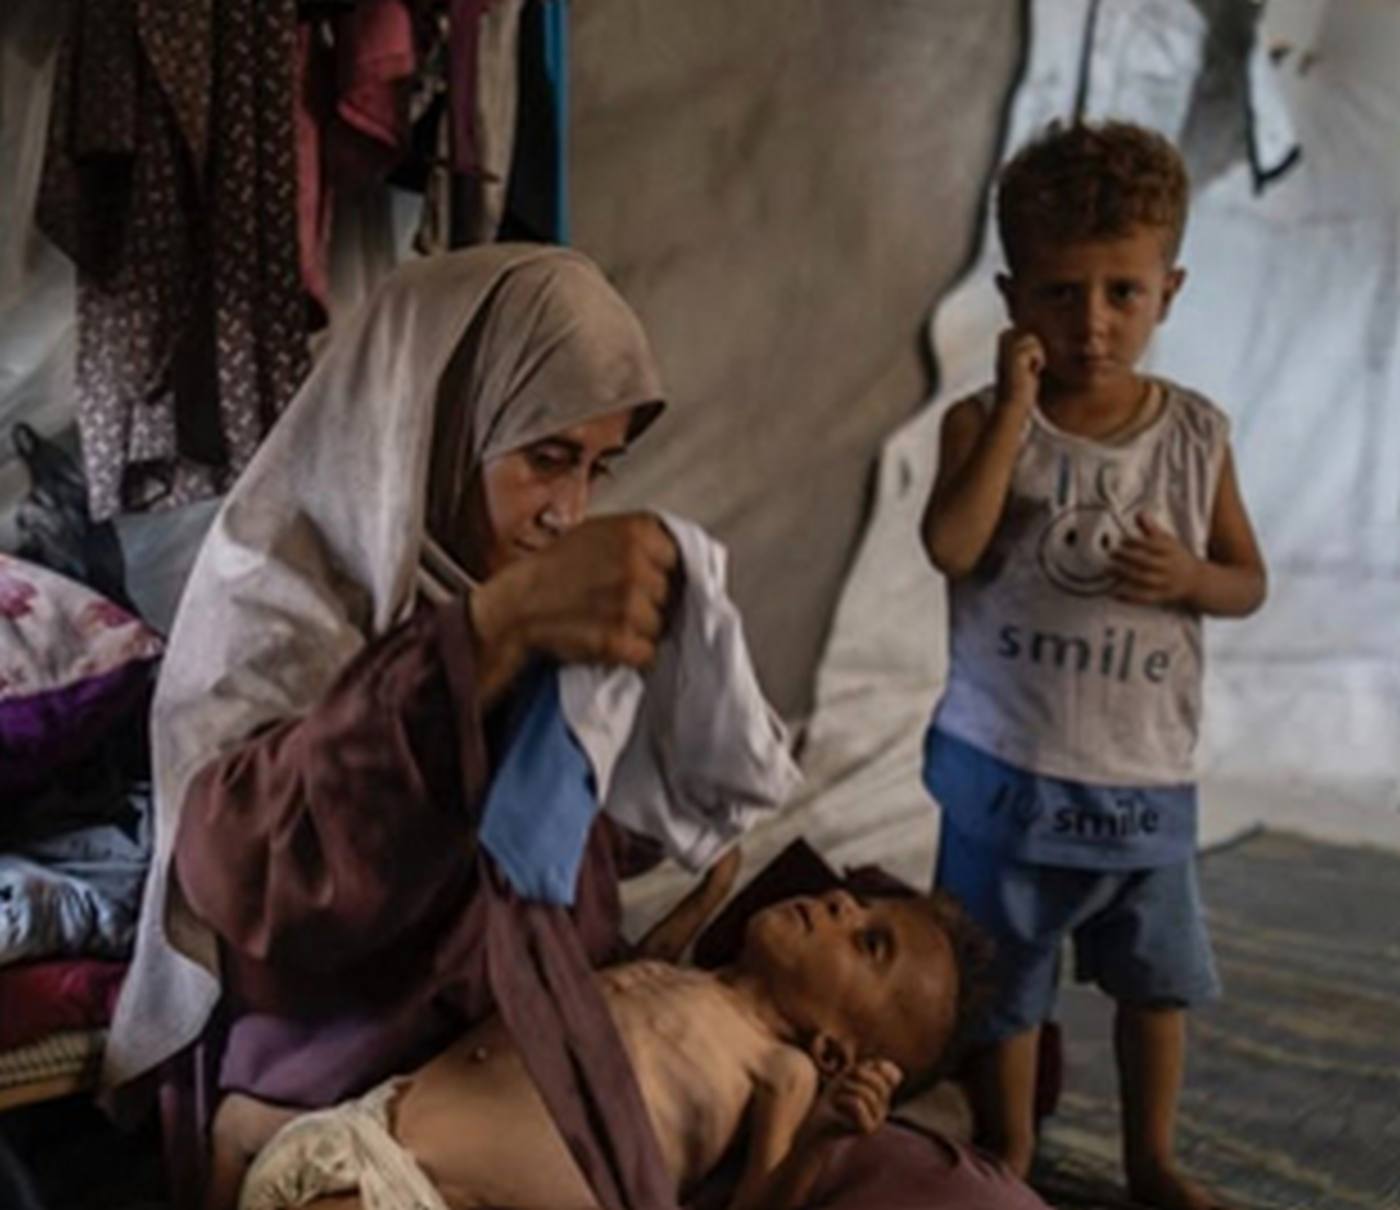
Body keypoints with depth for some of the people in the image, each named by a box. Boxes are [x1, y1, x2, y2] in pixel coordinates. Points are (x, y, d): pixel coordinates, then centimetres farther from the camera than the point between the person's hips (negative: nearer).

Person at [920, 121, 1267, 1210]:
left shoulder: (1197, 433, 0)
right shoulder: (984, 422, -8)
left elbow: (1249, 582, 7)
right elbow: (952, 547, -25)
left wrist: (1187, 577, -16)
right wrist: (1015, 405, -24)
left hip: (1146, 774, 3)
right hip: (1010, 766, -3)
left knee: (1159, 975, 18)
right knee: (1002, 981, 11)